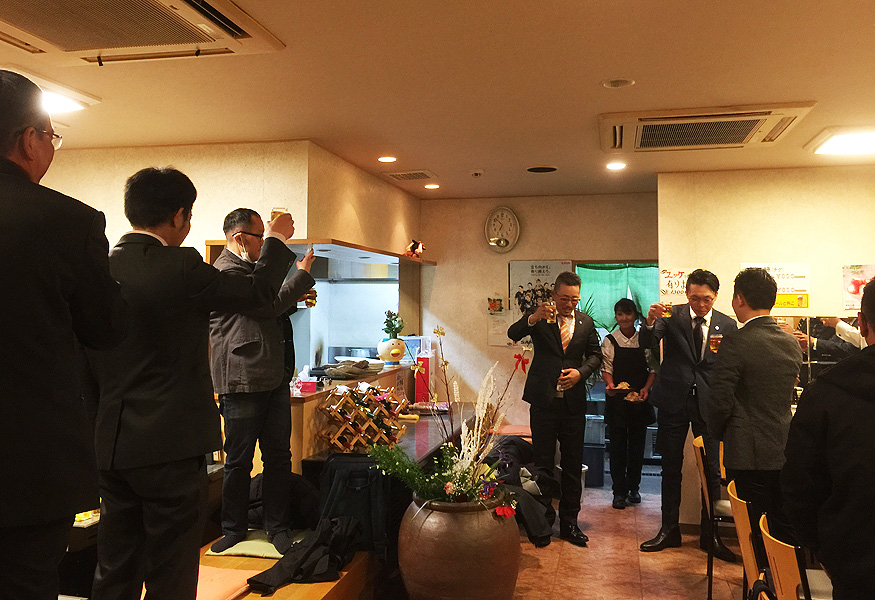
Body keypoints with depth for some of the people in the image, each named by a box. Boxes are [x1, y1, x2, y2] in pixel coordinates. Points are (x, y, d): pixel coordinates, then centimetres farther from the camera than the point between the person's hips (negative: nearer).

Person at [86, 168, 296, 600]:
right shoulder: (179, 266, -16)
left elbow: (87, 357, 10)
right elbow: (258, 292, -3)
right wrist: (277, 238, 13)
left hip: (110, 445, 7)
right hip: (170, 446, -7)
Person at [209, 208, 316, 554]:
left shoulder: (250, 269, 21)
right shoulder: (226, 272, -11)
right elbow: (267, 305, -18)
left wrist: (296, 299, 13)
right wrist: (302, 276, -6)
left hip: (275, 379, 9)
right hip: (242, 383, -8)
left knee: (279, 457, 9)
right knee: (239, 460, 5)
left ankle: (277, 527, 19)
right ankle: (234, 528, 20)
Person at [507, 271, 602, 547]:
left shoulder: (586, 322, 8)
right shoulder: (539, 317, -1)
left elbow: (595, 354, 13)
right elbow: (513, 334, -15)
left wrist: (580, 372, -7)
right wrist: (532, 318, -34)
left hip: (574, 401, 3)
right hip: (544, 400, -3)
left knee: (573, 465, 9)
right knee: (542, 463, 4)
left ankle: (569, 522, 21)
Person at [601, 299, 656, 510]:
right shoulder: (610, 341, 1)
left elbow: (653, 368, 4)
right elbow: (606, 368, -4)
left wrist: (646, 388, -11)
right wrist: (610, 385, -23)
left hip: (640, 399, 2)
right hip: (617, 398, -1)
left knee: (637, 445, 9)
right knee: (618, 446, 2)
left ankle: (633, 487, 24)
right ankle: (619, 492, 10)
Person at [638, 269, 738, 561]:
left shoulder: (727, 325, 2)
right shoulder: (672, 316, -1)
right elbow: (647, 343, -14)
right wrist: (650, 322, -33)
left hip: (709, 403, 1)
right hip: (673, 401, -1)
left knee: (712, 470, 3)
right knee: (671, 468, 8)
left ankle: (710, 534, 18)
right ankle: (669, 530, 20)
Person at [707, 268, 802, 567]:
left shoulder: (736, 343, -17)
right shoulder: (792, 344, 5)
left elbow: (719, 402, -16)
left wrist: (717, 432, 2)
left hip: (749, 454, -6)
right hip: (785, 451, 7)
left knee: (754, 535, 4)